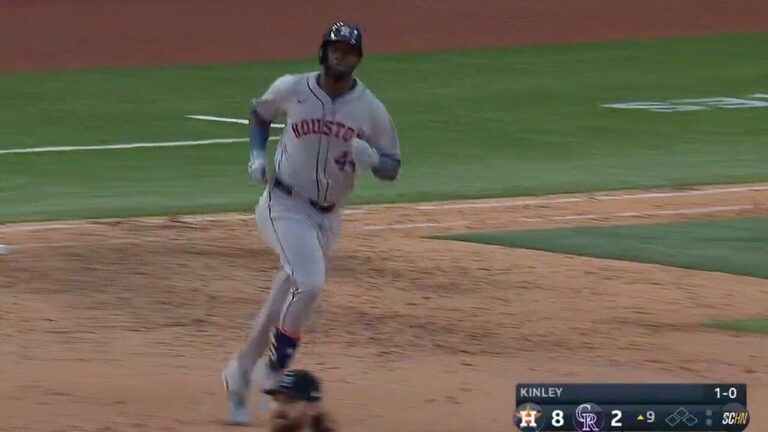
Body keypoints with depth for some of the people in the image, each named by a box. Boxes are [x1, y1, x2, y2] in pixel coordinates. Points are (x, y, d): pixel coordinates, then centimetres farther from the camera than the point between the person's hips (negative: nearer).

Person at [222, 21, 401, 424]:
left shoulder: (371, 109, -6)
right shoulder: (291, 89, -8)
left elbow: (392, 168, -1)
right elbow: (260, 112, 13)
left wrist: (372, 159, -23)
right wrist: (257, 155, -2)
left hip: (327, 216, 4)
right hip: (285, 206, -4)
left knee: (286, 297, 10)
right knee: (309, 283, -24)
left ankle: (241, 373, 25)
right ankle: (272, 373, -11)